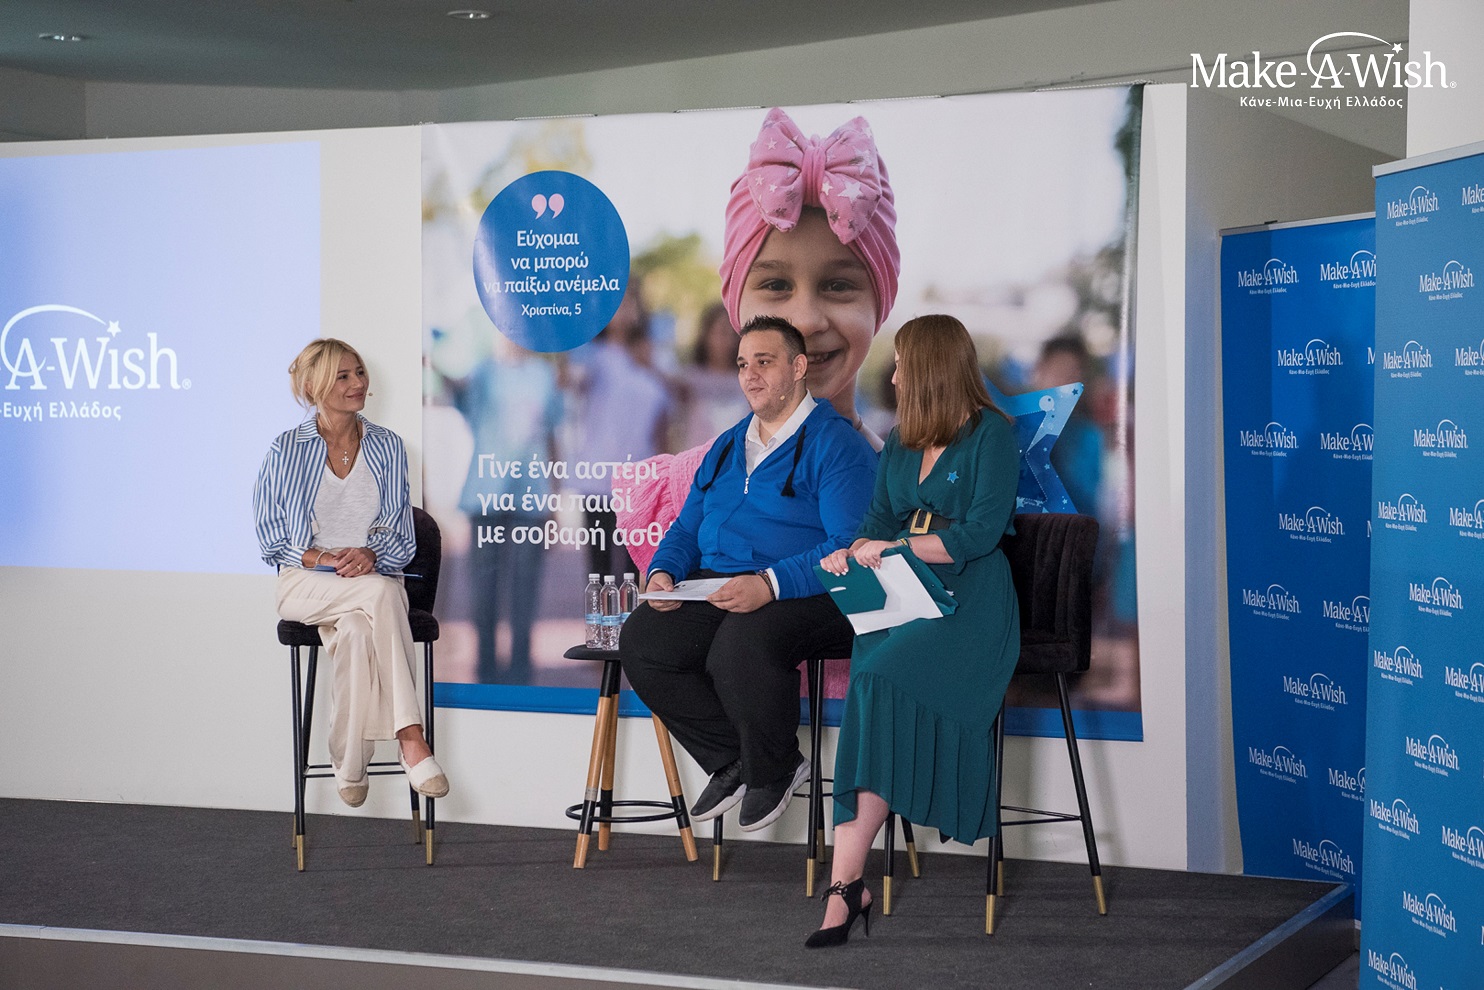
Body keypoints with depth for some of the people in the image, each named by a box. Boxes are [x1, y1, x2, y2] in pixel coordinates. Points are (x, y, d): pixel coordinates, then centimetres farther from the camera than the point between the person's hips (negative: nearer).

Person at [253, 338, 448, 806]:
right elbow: (270, 537, 4)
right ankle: (410, 739, -39)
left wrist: (370, 556, -13)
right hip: (305, 584, -2)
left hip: (373, 574, 2)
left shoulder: (387, 447, 10)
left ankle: (349, 762, -29)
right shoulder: (287, 450, 3)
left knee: (358, 632, -35)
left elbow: (402, 537, 10)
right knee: (380, 593, -35)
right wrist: (319, 558, -14)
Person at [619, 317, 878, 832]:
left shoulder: (837, 445, -5)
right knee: (640, 642, -17)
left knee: (739, 648, -37)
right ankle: (733, 762, 0)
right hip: (715, 588, 8)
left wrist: (769, 584, -30)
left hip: (804, 596, -7)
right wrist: (663, 571, 1)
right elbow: (687, 529, 25)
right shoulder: (727, 447, 21)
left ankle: (773, 769, -6)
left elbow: (848, 547, -17)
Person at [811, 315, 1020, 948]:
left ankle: (846, 882, -29)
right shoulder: (901, 444, 24)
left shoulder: (991, 435, 1)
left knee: (882, 678, -32)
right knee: (874, 676, -27)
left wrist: (892, 547, -8)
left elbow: (980, 533, -9)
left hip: (972, 601, -5)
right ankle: (850, 883, -33)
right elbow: (880, 520, 21)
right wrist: (851, 553, -2)